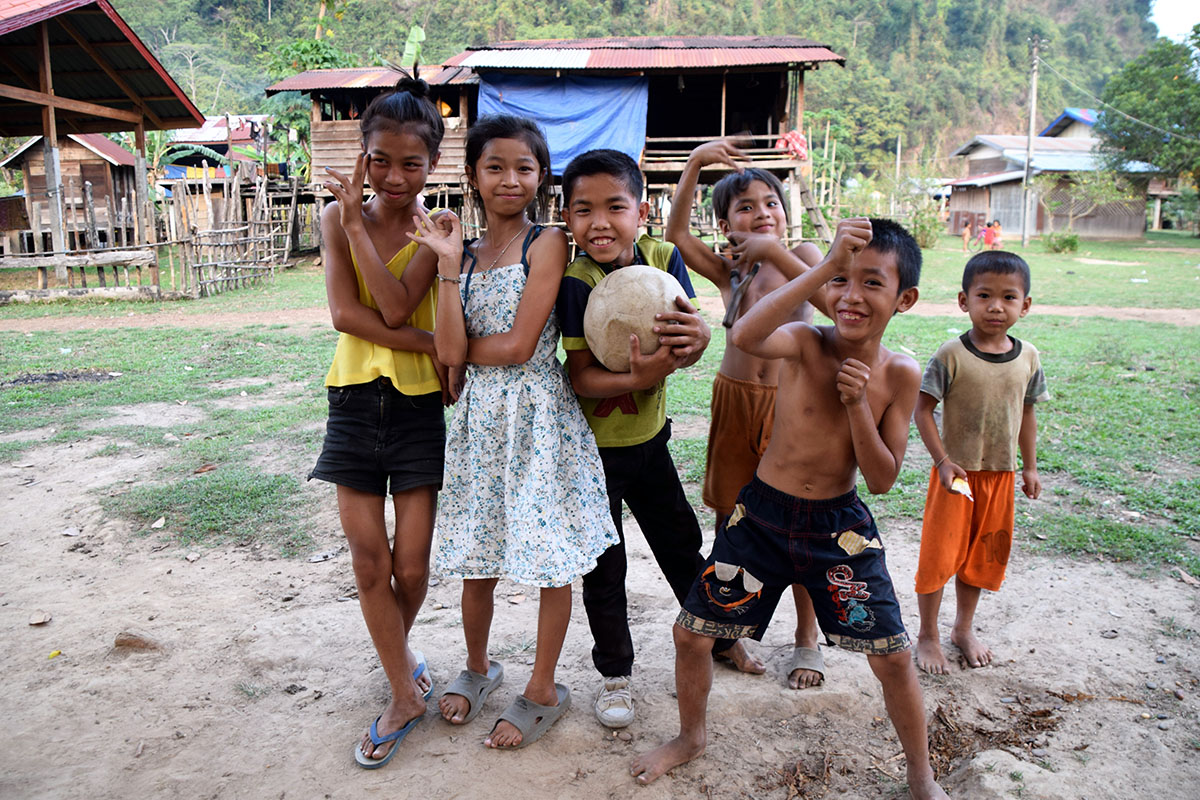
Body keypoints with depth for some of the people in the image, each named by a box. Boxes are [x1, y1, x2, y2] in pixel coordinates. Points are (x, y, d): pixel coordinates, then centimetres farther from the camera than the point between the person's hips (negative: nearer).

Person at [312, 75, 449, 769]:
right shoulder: (338, 217, 2)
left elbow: (395, 307, -19)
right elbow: (344, 313, -10)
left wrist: (357, 224, -17)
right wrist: (432, 343, -17)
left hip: (419, 404, -2)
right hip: (355, 399, 2)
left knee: (411, 566, 4)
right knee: (369, 560, 4)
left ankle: (401, 644, 39)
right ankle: (406, 694, 22)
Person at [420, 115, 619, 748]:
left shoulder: (547, 244, -6)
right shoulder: (466, 252, 8)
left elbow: (519, 345, -14)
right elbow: (449, 352, -6)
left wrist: (465, 348, 0)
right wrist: (449, 266, -8)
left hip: (537, 414, -4)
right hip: (479, 416, 5)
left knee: (551, 556, 6)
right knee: (476, 558, 14)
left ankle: (543, 689, 25)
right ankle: (478, 667, 39)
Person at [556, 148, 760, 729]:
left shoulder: (662, 259, -10)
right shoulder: (575, 282, -22)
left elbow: (690, 342, -10)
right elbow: (581, 377, -23)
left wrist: (696, 338, -34)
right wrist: (639, 379, -41)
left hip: (649, 436, 4)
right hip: (592, 446, -4)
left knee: (682, 544, 19)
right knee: (603, 566, 9)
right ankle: (615, 673, 29)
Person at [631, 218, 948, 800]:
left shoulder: (899, 375, -8)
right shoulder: (806, 344, -16)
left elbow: (883, 479, -7)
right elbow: (745, 336, -41)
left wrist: (858, 403, -21)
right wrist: (825, 265, -44)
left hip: (838, 525, 1)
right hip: (761, 515, 0)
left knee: (893, 657, 4)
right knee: (691, 634, 6)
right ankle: (691, 737, 36)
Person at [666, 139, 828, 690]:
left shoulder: (801, 254, 1)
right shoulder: (728, 272, 6)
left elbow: (832, 301, -18)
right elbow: (677, 235, -9)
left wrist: (774, 251, -24)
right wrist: (694, 165, -16)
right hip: (735, 401, 2)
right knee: (732, 521, 10)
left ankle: (806, 639, 22)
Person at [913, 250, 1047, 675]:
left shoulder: (1028, 357, 0)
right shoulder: (951, 356, -15)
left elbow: (1026, 413, 11)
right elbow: (922, 409, -13)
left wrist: (1029, 466, 13)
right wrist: (942, 460, -18)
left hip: (1000, 475, 5)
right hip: (956, 472, -4)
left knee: (983, 555, 16)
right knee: (939, 554, 3)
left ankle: (964, 628, 36)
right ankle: (928, 636, 21)